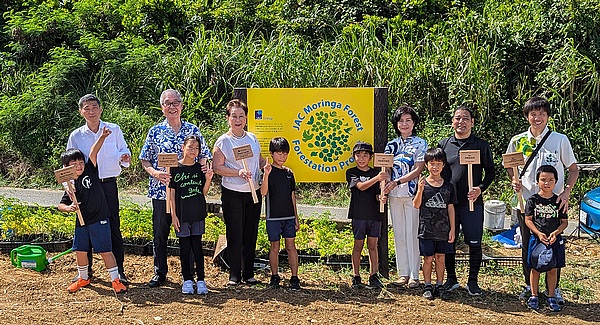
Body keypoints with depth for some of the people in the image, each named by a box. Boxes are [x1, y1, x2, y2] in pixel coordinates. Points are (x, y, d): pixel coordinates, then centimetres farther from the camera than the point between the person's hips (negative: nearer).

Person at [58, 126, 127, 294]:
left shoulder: (90, 170, -3)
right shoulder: (70, 186, 1)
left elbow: (93, 152, -14)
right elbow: (61, 205, 4)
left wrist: (102, 137, -25)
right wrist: (69, 208, -17)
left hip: (99, 219, -3)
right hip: (81, 222, 4)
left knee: (105, 251, -3)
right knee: (80, 250, 12)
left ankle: (116, 280, 6)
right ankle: (83, 278, 33)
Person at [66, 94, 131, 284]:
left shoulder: (114, 130, 3)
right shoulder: (76, 136, 4)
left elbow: (124, 152, 8)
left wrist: (124, 158, -15)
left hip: (108, 184, -1)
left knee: (113, 227, 1)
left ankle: (119, 271, 10)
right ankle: (85, 270, 20)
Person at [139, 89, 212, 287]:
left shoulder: (193, 130, 5)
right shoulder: (155, 132, 4)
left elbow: (203, 156, 10)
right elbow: (145, 160, 6)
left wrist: (200, 171, -10)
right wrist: (155, 173, -13)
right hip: (161, 190, 0)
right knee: (160, 233, 7)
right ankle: (160, 273, 21)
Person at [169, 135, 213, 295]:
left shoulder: (200, 168, 5)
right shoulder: (175, 168, -3)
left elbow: (203, 193, 8)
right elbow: (172, 193, -2)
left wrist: (208, 179, -9)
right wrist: (173, 215, -5)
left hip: (198, 212, 2)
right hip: (182, 214, -2)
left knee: (197, 245, 5)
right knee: (185, 246, 4)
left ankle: (201, 280, 11)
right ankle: (187, 280, 15)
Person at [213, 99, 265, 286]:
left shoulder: (252, 138, 11)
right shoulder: (222, 142, -5)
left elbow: (260, 160, 22)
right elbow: (217, 167, -9)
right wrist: (238, 172, -20)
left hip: (254, 192, 5)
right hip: (232, 194, -5)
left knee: (250, 235, 9)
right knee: (235, 235, -2)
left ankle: (248, 273, 19)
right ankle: (234, 275, 7)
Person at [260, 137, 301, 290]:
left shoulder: (289, 173, 9)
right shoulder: (268, 171, -5)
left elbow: (292, 196, 14)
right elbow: (263, 192, -19)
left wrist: (296, 217, 13)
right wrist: (266, 174, -33)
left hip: (289, 216, 4)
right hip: (273, 216, -4)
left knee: (291, 246, 3)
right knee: (275, 247, 5)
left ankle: (294, 278, 7)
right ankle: (275, 277, 17)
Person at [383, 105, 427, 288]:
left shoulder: (420, 144, 2)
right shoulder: (391, 145, 13)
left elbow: (417, 170, -7)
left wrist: (397, 182, -17)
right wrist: (382, 189, -5)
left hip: (412, 194, -4)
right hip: (394, 195, 4)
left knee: (412, 234, -5)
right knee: (399, 234, 6)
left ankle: (414, 275, 1)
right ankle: (403, 273, 13)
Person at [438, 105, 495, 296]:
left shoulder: (482, 146, 3)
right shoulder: (444, 144, 9)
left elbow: (490, 172, 6)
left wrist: (480, 188, -11)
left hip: (472, 202, -2)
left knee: (474, 243, 0)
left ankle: (473, 281, 14)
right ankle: (451, 279, 22)